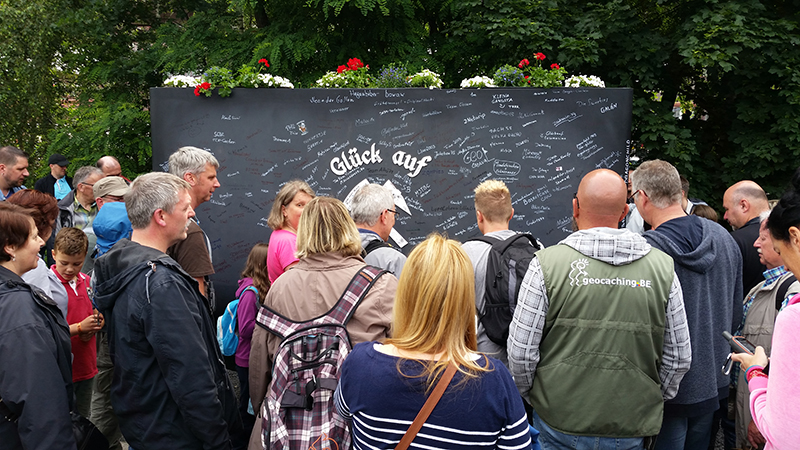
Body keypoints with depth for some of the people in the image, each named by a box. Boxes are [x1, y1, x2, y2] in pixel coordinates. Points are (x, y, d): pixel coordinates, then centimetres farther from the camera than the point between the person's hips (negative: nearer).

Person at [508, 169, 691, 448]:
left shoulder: (546, 264, -13)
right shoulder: (663, 267, -4)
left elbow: (521, 353, -10)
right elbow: (679, 358, 2)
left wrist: (528, 394, 8)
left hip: (559, 426, -2)